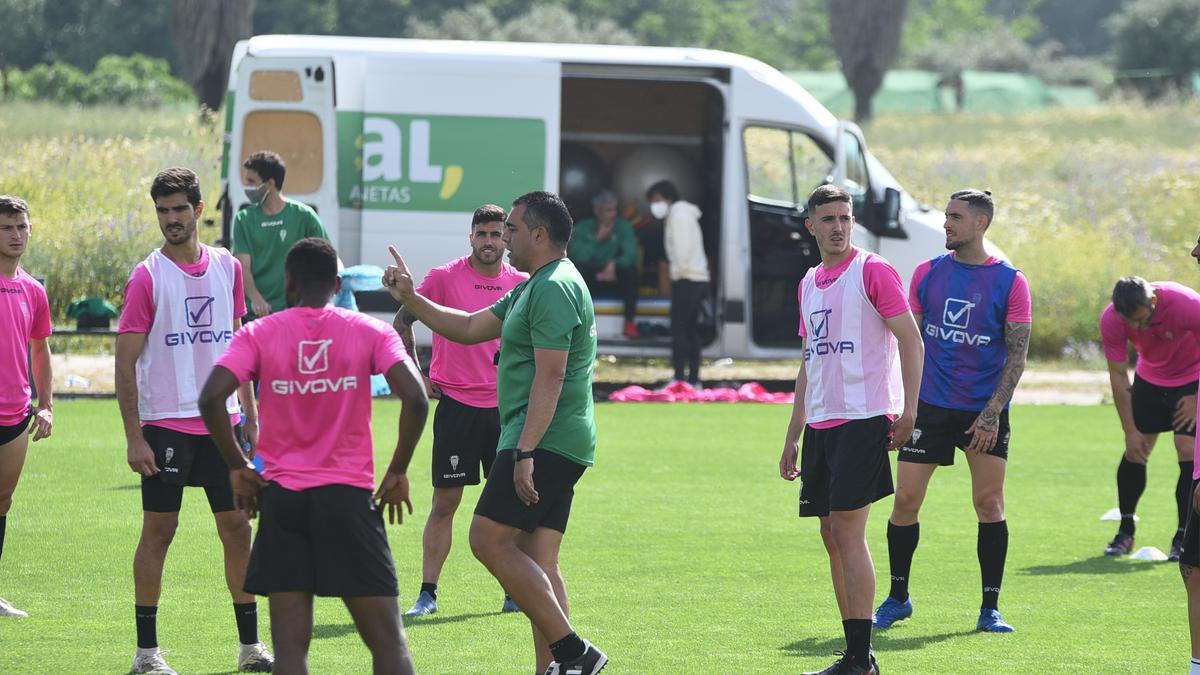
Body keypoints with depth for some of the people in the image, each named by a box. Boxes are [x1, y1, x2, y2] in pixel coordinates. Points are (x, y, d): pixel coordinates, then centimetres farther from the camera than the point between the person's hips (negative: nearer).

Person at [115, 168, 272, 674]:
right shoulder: (148, 276, -6)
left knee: (237, 526, 4)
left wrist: (250, 413, 13)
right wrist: (133, 437, -12)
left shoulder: (228, 267, 7)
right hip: (165, 424, -4)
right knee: (159, 528, -1)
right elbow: (125, 362, -7)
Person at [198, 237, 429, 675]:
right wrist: (398, 472, 1)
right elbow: (415, 400, -11)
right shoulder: (370, 332, 2)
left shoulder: (259, 334, 2)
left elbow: (211, 398, -11)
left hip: (282, 495, 0)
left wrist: (237, 466, 1)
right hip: (350, 498, 0)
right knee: (387, 640, 5)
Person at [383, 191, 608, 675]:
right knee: (538, 563, 7)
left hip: (543, 443, -10)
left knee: (489, 540, -13)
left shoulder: (555, 288, -13)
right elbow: (469, 328, 28)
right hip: (559, 448, 10)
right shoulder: (533, 288, 20)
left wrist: (525, 452, -25)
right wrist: (409, 299, 22)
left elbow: (550, 377, -21)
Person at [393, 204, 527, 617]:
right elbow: (401, 322, 4)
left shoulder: (521, 284, 5)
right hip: (456, 402, -3)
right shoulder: (444, 277, -4)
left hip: (504, 407, 3)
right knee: (445, 501, -2)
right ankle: (427, 593, 2)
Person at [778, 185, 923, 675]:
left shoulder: (873, 271, -5)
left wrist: (908, 410, -17)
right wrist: (793, 436, 21)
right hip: (821, 424, 8)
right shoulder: (809, 284, 17)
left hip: (863, 420, -8)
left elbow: (911, 341, -8)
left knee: (847, 532, -12)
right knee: (832, 537, 6)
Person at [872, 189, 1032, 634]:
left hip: (984, 411, -2)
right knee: (905, 501, -1)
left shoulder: (1009, 281, -3)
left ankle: (990, 609, 5)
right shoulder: (928, 273, 6)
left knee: (989, 503, -4)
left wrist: (992, 412, -14)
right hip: (930, 407, 2)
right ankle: (897, 599, 15)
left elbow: (1017, 353, -5)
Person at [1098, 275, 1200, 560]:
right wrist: (1130, 430, -14)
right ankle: (1125, 532, 14)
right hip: (1150, 379, 3)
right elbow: (1118, 375, -15)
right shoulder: (1111, 320, -25)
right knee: (1134, 452, -1)